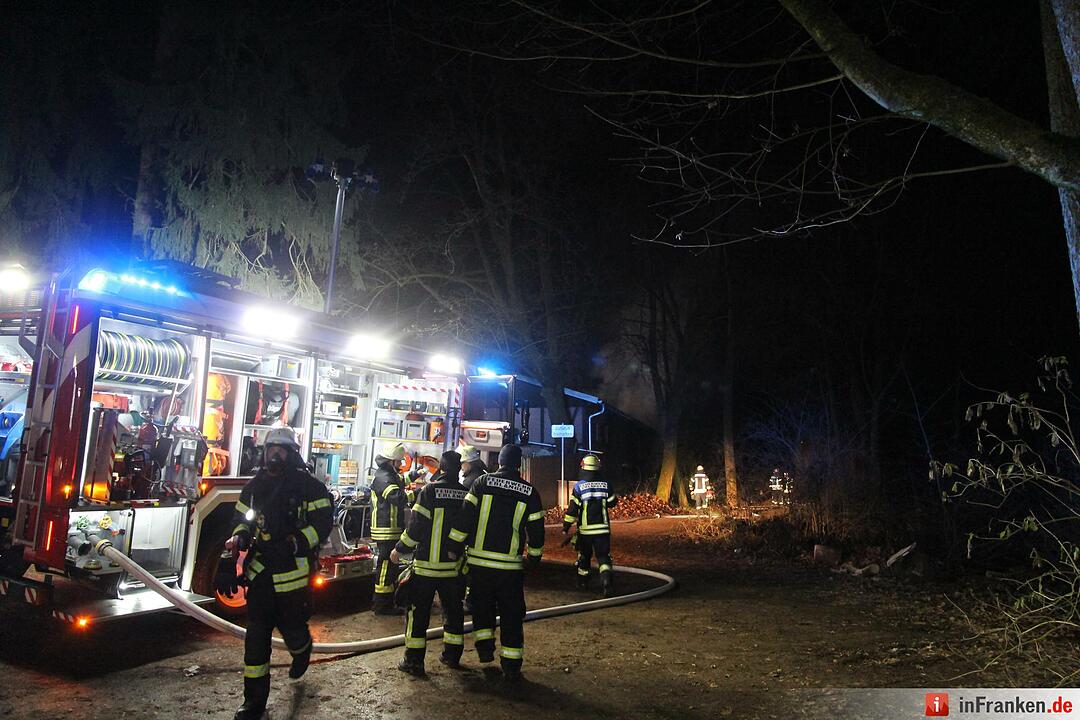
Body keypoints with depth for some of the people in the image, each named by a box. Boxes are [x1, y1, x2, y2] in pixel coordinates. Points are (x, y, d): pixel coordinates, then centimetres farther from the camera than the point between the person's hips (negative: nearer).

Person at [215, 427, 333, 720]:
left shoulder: (308, 485, -6)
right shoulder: (255, 486, 9)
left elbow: (322, 522, -9)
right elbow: (241, 523, 13)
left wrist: (293, 544, -20)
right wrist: (230, 553, -1)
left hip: (294, 571, -4)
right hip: (261, 571, 4)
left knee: (291, 626, 6)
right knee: (256, 635, 3)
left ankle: (302, 651, 43)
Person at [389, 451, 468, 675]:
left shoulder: (430, 491, -12)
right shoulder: (466, 494, 1)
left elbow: (416, 526, -13)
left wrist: (399, 550, 0)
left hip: (426, 564, -4)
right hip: (454, 564, 4)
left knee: (418, 611, 5)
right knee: (453, 610, 17)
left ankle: (414, 660, 7)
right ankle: (452, 655, 25)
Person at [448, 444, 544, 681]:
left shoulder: (483, 482, -3)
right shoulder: (530, 492, 1)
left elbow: (465, 516, -6)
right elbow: (536, 530, 6)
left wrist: (454, 546, 1)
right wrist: (534, 556, 19)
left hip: (479, 561, 0)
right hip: (511, 565, 0)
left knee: (482, 605, 22)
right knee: (511, 614, 10)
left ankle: (485, 646, 14)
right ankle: (511, 666, 11)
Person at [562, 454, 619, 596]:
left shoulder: (579, 486, -8)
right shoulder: (605, 485, -1)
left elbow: (572, 508, -8)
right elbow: (613, 502, 11)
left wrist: (566, 526, 1)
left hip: (585, 528, -1)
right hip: (603, 528, 1)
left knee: (584, 556, 18)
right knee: (604, 556, 2)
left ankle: (583, 581, 31)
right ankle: (606, 579, -20)